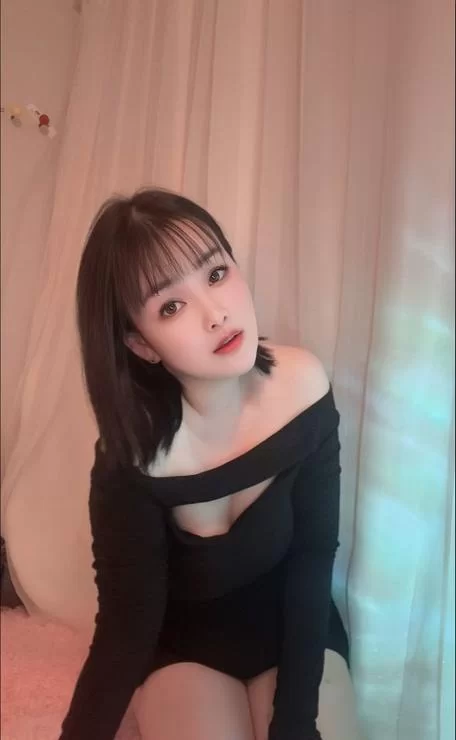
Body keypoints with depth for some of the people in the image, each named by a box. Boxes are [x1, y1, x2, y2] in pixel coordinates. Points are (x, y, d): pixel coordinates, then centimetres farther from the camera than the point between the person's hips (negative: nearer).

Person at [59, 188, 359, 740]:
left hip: (295, 625, 2)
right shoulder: (131, 460, -29)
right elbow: (126, 627, -20)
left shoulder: (303, 385, -23)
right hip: (183, 639, -1)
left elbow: (314, 552, -16)